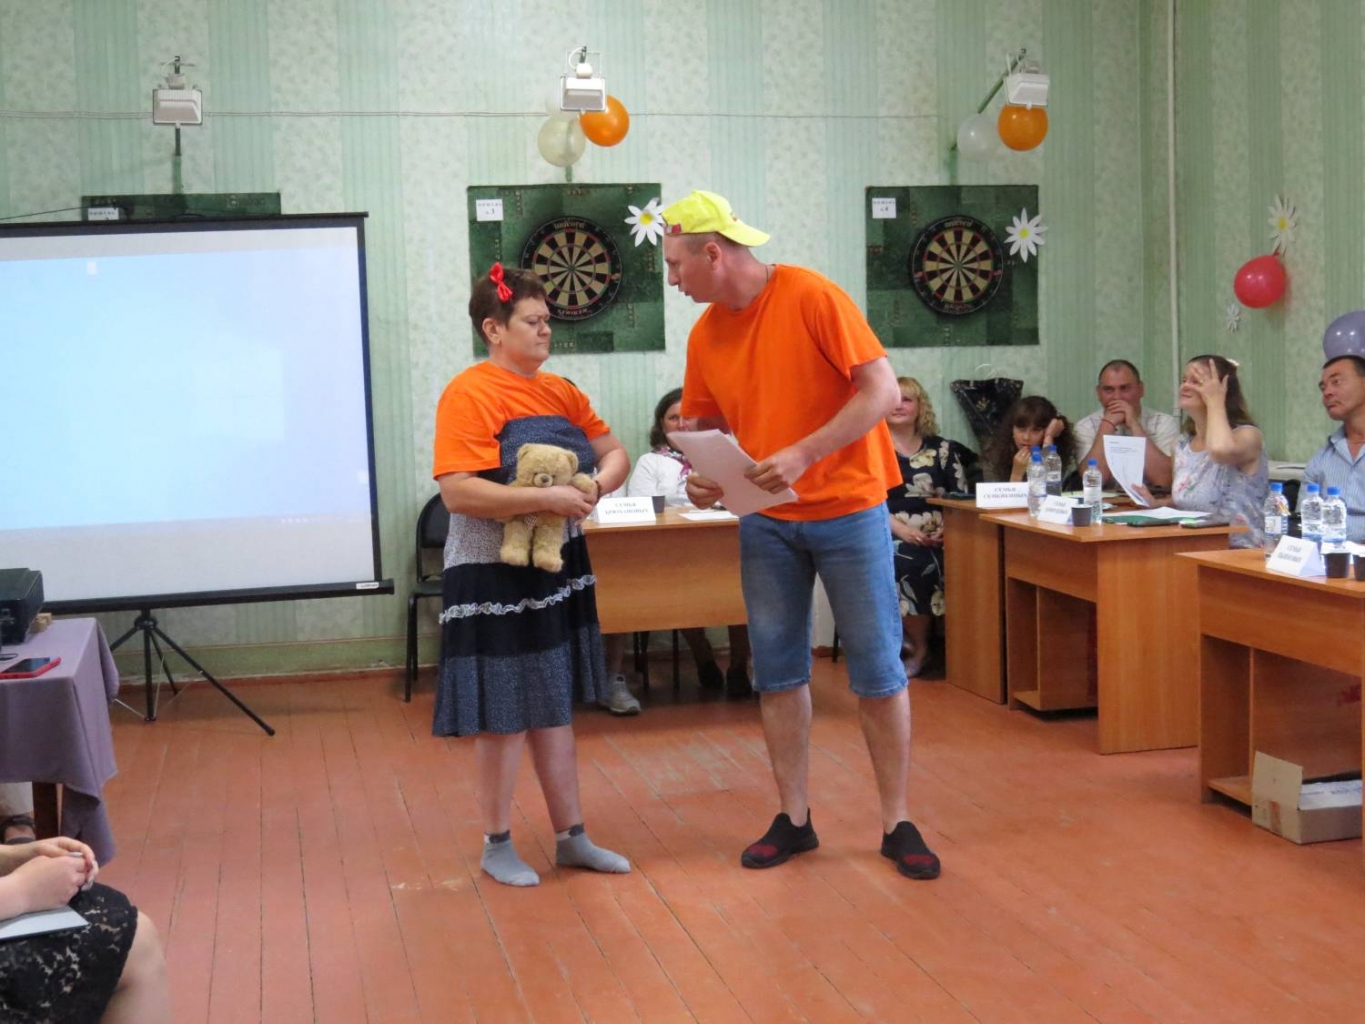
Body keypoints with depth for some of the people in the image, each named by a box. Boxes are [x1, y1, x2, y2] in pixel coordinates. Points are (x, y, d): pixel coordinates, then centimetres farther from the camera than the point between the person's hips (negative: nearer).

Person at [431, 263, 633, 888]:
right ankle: (497, 845, 21)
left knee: (554, 707, 15)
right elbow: (457, 492, -23)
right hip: (494, 578, -7)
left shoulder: (559, 391, 8)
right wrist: (548, 499, -26)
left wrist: (601, 483, -10)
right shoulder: (469, 393, -14)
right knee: (506, 716, 4)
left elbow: (614, 451, 13)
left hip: (557, 571, 7)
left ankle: (571, 837, 25)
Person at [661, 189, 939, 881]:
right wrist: (703, 477, -8)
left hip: (847, 509, -5)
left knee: (877, 670, 2)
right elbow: (708, 427, 14)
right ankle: (792, 819, 20)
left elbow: (883, 391, -17)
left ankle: (896, 824, 14)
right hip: (767, 520, 5)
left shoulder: (812, 298, -14)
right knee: (777, 672, 8)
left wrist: (802, 454, -25)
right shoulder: (705, 334, 4)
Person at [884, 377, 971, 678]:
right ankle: (919, 647, -14)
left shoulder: (943, 450, 17)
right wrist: (901, 529, -16)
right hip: (891, 538, -2)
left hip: (937, 540, 2)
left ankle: (915, 646, -12)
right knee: (907, 564, -34)